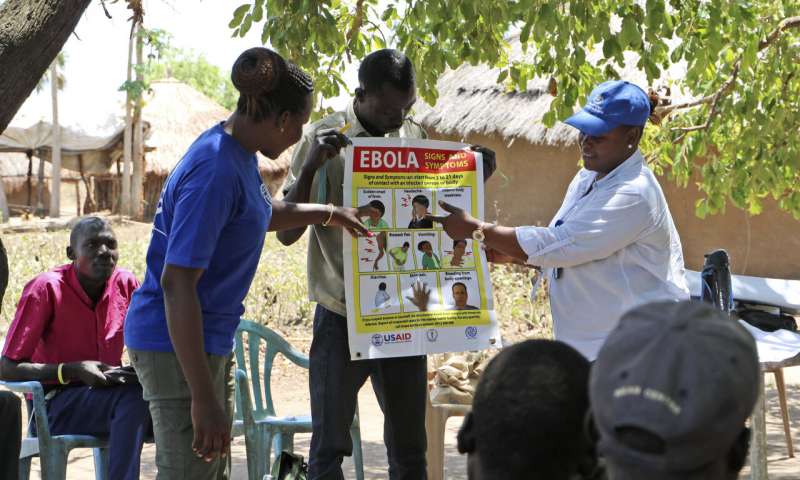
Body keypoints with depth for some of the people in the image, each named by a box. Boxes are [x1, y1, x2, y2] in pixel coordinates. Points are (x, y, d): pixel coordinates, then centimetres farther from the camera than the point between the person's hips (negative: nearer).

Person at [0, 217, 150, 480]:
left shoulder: (125, 282, 0)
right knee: (135, 396, -34)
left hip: (108, 394, 5)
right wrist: (74, 371, -23)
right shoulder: (46, 289, -13)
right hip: (55, 403, -5)